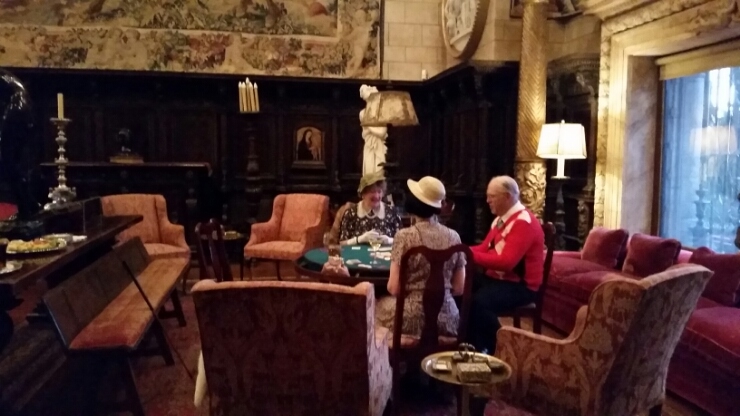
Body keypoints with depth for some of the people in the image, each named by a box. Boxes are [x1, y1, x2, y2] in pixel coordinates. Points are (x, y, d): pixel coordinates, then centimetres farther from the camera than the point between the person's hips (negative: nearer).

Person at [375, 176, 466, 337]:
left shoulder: (405, 236, -12)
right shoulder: (453, 237, 0)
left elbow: (394, 289, -11)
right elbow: (459, 289, 5)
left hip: (412, 318, -4)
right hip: (446, 320, 4)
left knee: (381, 305, 26)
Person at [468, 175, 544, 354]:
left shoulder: (524, 222, -20)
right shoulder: (500, 219, 10)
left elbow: (506, 262, -29)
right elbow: (484, 248, 12)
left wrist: (471, 256, -29)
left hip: (520, 285, -9)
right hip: (497, 277, 9)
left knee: (478, 302, -31)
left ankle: (497, 349, -8)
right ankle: (473, 344, 3)